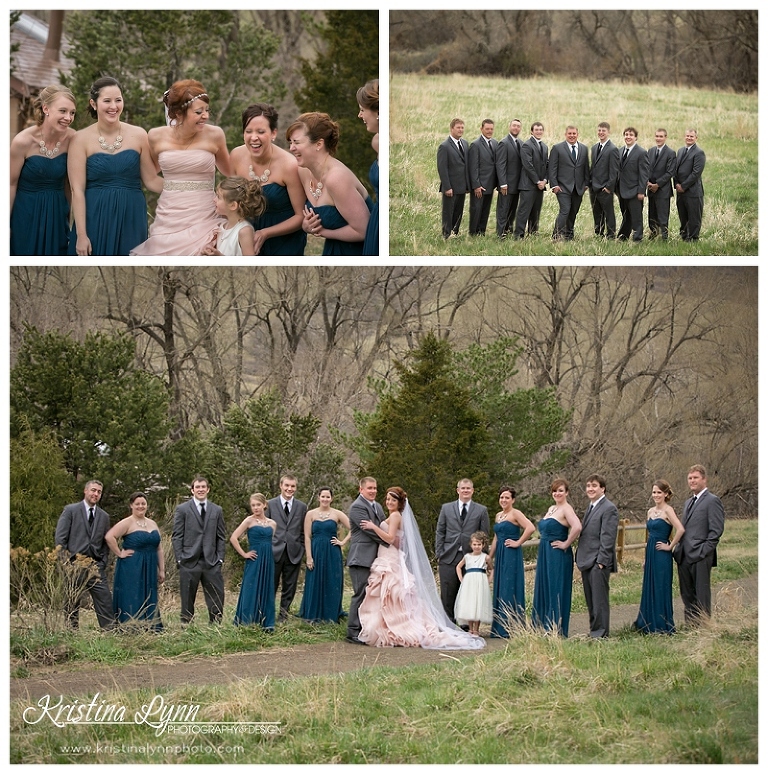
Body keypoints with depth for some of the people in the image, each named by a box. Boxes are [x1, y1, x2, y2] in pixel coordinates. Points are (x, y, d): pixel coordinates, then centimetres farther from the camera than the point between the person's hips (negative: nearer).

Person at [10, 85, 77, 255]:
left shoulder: (72, 138, -11)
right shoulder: (23, 141, -20)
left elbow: (68, 181, 4)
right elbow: (11, 184, -10)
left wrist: (70, 211, 12)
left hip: (57, 213, 3)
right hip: (27, 213, -3)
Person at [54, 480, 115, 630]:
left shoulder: (104, 516, 17)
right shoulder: (70, 510, 3)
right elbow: (60, 537, -1)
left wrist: (103, 562, 6)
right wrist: (65, 561, -8)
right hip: (74, 564, -3)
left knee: (105, 600, -7)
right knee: (71, 604, 1)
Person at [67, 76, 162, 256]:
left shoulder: (138, 135, 3)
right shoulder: (81, 140, -3)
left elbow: (151, 180, 8)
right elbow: (77, 190, -6)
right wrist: (81, 235, -10)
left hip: (131, 220, 2)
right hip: (95, 219, -2)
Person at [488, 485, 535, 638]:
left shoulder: (515, 514, -9)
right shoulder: (498, 515, 17)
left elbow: (530, 528, -23)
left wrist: (518, 543, -17)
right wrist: (490, 557, 20)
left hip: (512, 556, -9)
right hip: (500, 556, 9)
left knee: (510, 590, -8)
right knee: (499, 590, 9)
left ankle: (512, 629, -6)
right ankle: (500, 628, 13)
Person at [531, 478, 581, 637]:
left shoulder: (566, 509, -12)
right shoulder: (551, 509, 15)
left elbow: (577, 527, -29)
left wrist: (566, 544, -20)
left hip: (558, 557, -9)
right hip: (545, 555, 9)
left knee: (556, 592, -4)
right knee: (543, 591, 12)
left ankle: (557, 631, 1)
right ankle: (543, 628, 18)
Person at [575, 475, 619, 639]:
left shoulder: (609, 509, -10)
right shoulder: (591, 507, 19)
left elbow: (608, 537, -15)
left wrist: (601, 560, -18)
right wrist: (580, 557, 15)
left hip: (598, 562, -9)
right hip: (586, 560, 9)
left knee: (599, 599, -6)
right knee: (590, 599, 11)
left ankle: (601, 631, -2)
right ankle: (594, 630, 16)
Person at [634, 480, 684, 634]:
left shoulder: (668, 510, -11)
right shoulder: (651, 511, 13)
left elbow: (680, 529, -24)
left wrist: (670, 546, -16)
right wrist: (646, 558, 18)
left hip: (662, 556, -8)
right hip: (650, 553, 8)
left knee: (661, 589, -3)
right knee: (649, 589, 11)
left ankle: (663, 626, 4)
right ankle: (650, 625, 18)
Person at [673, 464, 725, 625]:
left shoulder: (712, 501, -6)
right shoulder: (689, 502, 21)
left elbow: (716, 530, -12)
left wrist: (704, 551, -16)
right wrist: (678, 549, 12)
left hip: (700, 557, -8)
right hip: (684, 557, 8)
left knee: (702, 594, -4)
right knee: (687, 595, 11)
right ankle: (690, 626, 16)